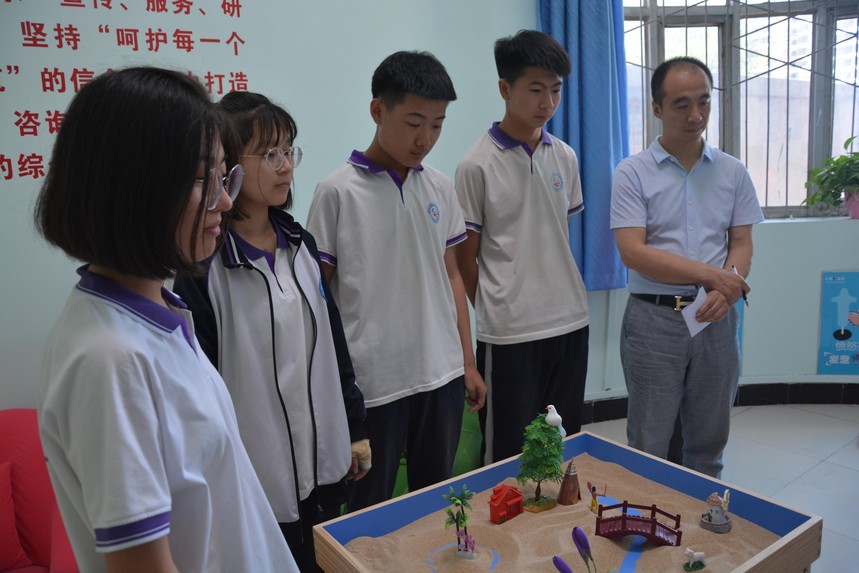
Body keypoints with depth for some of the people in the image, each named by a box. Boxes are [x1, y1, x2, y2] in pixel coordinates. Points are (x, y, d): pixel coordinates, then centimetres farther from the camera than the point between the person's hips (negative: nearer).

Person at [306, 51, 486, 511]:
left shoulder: (439, 188, 5)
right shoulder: (338, 191, -9)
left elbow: (451, 276, 11)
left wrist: (468, 361, 11)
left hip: (441, 374, 5)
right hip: (372, 382, -4)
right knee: (369, 508, 12)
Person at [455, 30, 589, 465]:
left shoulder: (565, 157, 7)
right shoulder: (478, 164, -9)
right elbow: (466, 257, -4)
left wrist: (562, 299, 10)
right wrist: (494, 313, 2)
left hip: (570, 322, 5)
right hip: (509, 332, -5)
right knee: (509, 451, 7)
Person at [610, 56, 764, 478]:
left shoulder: (733, 173, 8)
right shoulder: (633, 173, -4)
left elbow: (741, 243, 7)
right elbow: (633, 252, -13)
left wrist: (727, 291, -14)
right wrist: (713, 275, -14)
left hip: (716, 318, 4)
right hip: (654, 317, -3)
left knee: (709, 442, 15)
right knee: (648, 445, 6)